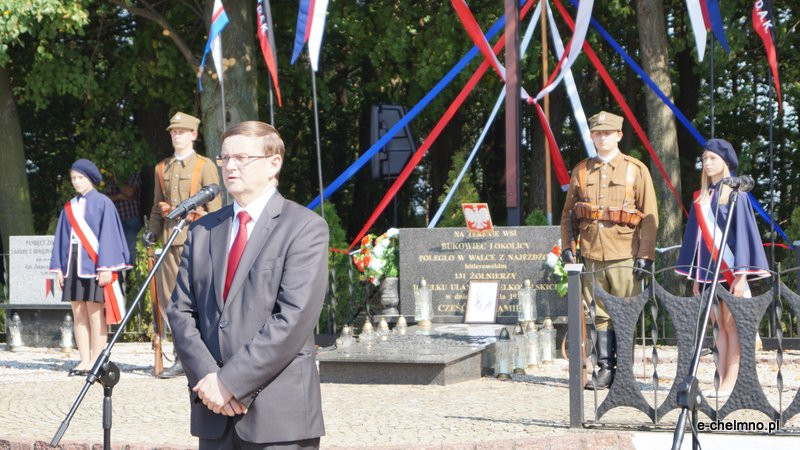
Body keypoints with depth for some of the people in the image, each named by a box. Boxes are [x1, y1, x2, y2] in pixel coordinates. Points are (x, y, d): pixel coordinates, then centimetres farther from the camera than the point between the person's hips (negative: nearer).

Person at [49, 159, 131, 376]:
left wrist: (106, 267, -13)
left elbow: (108, 235, -6)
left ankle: (96, 362, -2)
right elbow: (62, 238, 16)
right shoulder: (69, 207, 14)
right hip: (73, 264, 6)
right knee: (79, 316, 6)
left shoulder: (102, 204, -2)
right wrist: (58, 267, 9)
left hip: (94, 264, -6)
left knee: (95, 315, -5)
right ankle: (85, 360, 10)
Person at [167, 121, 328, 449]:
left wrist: (231, 381, -15)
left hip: (280, 413, -5)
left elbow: (294, 318, -13)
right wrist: (207, 377, -7)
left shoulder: (305, 228, -3)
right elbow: (181, 311, 9)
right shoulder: (203, 231, 15)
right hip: (215, 413, 5)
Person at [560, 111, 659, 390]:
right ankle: (605, 369, 8)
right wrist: (568, 247, 6)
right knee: (600, 315, 3)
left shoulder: (636, 170, 4)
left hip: (625, 257, -3)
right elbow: (568, 213, 17)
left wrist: (645, 256, -6)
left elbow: (650, 216, 1)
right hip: (592, 256, 3)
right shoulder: (581, 170, 13)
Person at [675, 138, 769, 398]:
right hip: (709, 268, 6)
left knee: (732, 325, -4)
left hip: (729, 268, -6)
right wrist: (694, 275, 13)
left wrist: (741, 273, -15)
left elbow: (743, 232, -9)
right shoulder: (701, 197, 12)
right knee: (718, 326, 6)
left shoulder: (735, 194, -5)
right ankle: (721, 380, 6)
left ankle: (730, 382, -4)